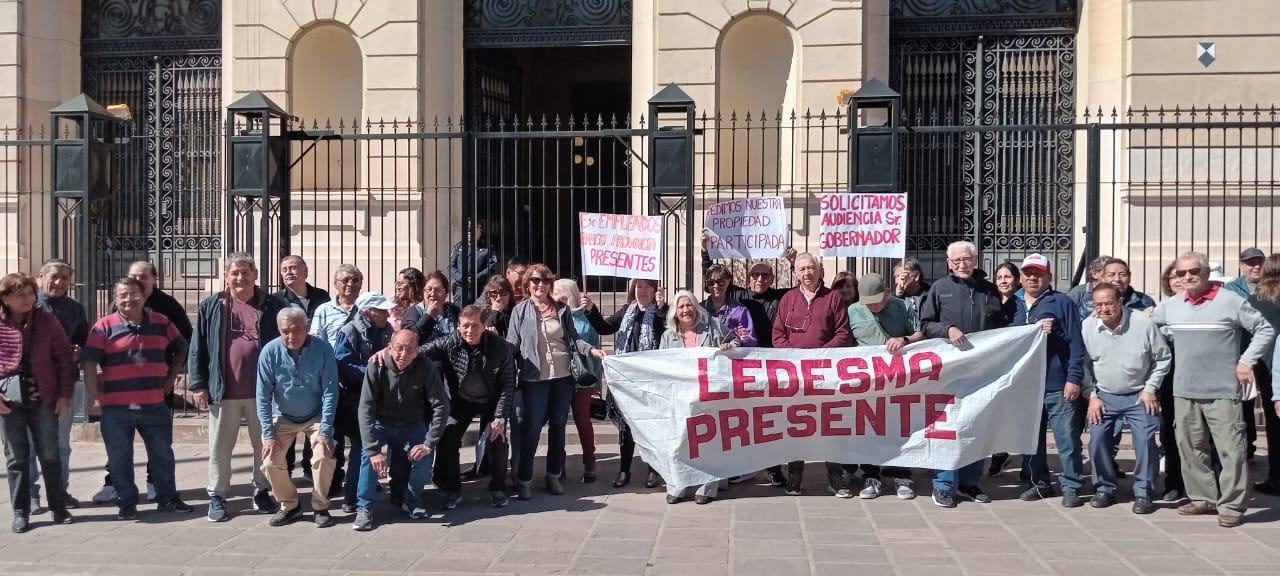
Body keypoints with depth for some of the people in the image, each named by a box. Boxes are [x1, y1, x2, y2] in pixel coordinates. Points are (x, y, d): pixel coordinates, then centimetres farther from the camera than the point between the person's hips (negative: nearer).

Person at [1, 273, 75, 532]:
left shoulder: (47, 321, 0)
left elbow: (64, 357, 2)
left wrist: (64, 395, -2)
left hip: (44, 398, 0)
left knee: (50, 456, 6)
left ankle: (59, 508, 16)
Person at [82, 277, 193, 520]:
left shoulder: (161, 322, 6)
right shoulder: (104, 326, -4)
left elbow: (180, 350, 20)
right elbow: (89, 362, -7)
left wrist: (171, 377, 12)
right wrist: (94, 397, -11)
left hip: (155, 404, 3)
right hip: (116, 407, -2)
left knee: (163, 453, 11)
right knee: (120, 457, 6)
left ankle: (168, 498, 23)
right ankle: (126, 502, 17)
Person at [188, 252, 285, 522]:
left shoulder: (272, 306, 2)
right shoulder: (211, 307, 3)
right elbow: (198, 348, 4)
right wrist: (198, 384, -3)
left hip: (262, 390, 0)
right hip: (223, 390, 0)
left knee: (265, 444, 11)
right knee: (220, 447, 7)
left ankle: (262, 491, 26)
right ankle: (217, 496, 18)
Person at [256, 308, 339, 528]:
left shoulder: (322, 349, -20)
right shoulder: (270, 352, -17)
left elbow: (330, 392, -17)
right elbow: (263, 395, -12)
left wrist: (325, 431, -22)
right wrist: (268, 434, -16)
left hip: (315, 416, -2)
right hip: (283, 417, 2)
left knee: (324, 457, -22)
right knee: (270, 460, -13)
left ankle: (320, 507, 1)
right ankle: (289, 505, 12)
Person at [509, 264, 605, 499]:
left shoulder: (562, 308, 8)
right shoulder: (521, 310, 0)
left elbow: (573, 338, 10)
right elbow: (512, 344, -1)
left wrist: (592, 350, -5)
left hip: (563, 376, 3)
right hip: (534, 378, -3)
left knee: (558, 426, 11)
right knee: (532, 428, -1)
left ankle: (554, 475, 25)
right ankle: (524, 479, 10)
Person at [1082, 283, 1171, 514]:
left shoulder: (1142, 322, -15)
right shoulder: (1087, 327, -9)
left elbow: (1163, 358, -2)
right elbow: (1083, 365, 2)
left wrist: (1150, 388, -5)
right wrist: (1091, 395, -2)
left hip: (1139, 395, -2)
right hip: (1103, 395, 2)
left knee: (1145, 442, -10)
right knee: (1097, 441, -4)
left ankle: (1144, 493, 5)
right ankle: (1104, 489, 15)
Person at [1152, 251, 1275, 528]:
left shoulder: (1230, 301, -5)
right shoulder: (1170, 305, 7)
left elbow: (1265, 330, 0)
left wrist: (1247, 361, -8)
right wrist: (1169, 340, 4)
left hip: (1223, 391, -5)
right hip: (1184, 391, 5)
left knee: (1231, 450, -5)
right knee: (1190, 448, 11)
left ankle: (1232, 505, 4)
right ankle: (1203, 498, 23)